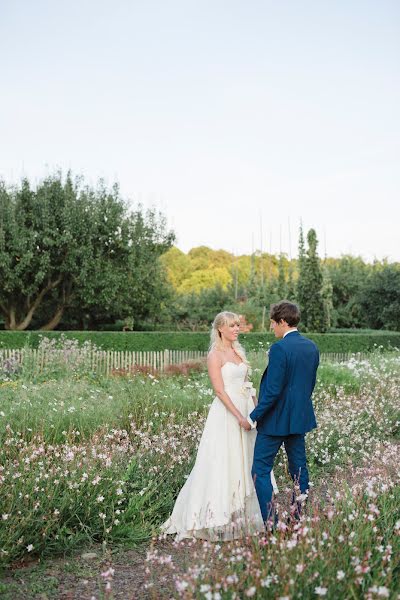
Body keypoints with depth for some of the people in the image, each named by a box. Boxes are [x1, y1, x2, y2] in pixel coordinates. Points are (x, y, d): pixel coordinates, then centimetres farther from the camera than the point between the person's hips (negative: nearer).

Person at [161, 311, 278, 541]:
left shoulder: (239, 351, 14)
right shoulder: (215, 354, -9)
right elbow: (220, 390, -16)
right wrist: (239, 416, -20)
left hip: (245, 411, 8)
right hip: (226, 413, -8)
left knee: (246, 462, 13)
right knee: (222, 463, -2)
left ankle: (243, 512, 25)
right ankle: (218, 516, 10)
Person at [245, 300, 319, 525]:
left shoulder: (279, 348, -20)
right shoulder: (312, 347, 5)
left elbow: (273, 390, -22)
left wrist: (254, 417, -13)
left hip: (276, 419, -8)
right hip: (301, 417, 8)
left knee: (261, 468, 2)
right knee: (299, 466, 15)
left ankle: (269, 521, 2)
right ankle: (301, 517, 23)